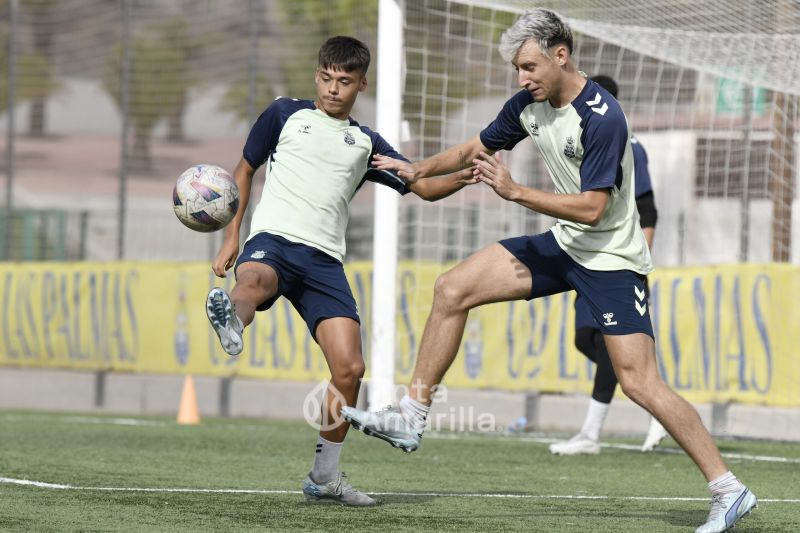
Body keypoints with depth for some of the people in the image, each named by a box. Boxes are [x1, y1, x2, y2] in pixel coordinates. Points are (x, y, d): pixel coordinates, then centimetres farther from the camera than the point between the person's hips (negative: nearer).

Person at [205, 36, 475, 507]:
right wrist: (232, 236, 12)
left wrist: (462, 179, -3)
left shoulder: (365, 143, 20)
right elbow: (245, 171, 21)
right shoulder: (286, 115, 16)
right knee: (253, 281, -41)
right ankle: (231, 324, -77)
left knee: (350, 368, -8)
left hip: (324, 259, 3)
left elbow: (425, 187, 18)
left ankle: (325, 476, 7)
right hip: (273, 238, -3)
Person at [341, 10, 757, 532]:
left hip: (611, 260, -8)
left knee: (640, 382, -15)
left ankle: (728, 490, -7)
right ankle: (412, 418, 9)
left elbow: (592, 208, -25)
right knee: (452, 289, 1)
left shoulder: (603, 118, -24)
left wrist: (515, 191, -25)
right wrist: (421, 169, 4)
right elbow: (477, 149, 17)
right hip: (565, 246, 8)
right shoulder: (529, 104, 0)